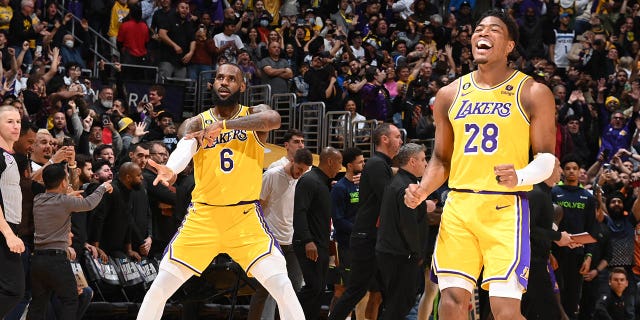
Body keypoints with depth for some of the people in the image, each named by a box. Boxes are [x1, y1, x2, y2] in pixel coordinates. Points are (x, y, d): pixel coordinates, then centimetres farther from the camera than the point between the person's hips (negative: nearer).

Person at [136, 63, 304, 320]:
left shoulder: (254, 115, 1)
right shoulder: (196, 123, 1)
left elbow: (273, 119, -25)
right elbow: (186, 146, -23)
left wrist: (224, 125, -34)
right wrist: (171, 168, -46)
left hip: (246, 216, -1)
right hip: (203, 216, 1)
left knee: (282, 286, -13)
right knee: (160, 287, -2)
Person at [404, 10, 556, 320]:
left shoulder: (533, 93, 0)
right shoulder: (450, 95, 12)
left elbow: (546, 159, 0)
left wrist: (519, 177, -21)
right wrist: (422, 190, 1)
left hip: (505, 208, -4)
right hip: (458, 205, 4)